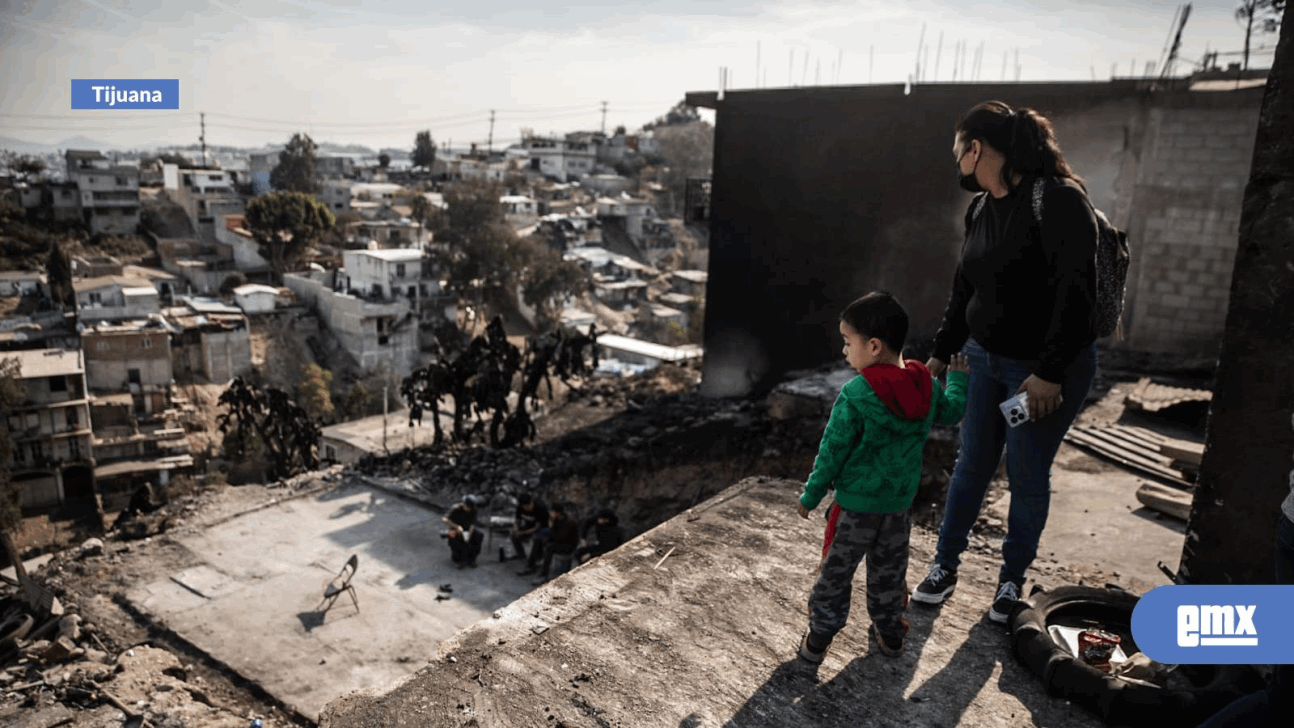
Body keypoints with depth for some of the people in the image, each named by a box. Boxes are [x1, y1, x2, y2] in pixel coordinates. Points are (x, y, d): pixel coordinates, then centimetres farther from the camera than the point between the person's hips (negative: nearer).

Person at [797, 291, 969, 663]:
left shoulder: (855, 395, -22)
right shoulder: (926, 385, -4)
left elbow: (832, 451, -16)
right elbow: (951, 411, 18)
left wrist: (810, 496, -3)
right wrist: (957, 378, 38)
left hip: (857, 503, -5)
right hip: (901, 500, 6)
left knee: (836, 571, 8)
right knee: (889, 569, 22)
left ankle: (818, 639, 17)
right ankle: (889, 633, 36)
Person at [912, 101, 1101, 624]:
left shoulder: (1058, 199, -18)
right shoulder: (981, 209, 6)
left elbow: (1076, 293, -22)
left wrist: (1049, 374, -23)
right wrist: (941, 353, 18)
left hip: (1046, 368, -6)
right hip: (984, 357, 7)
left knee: (1028, 477, 8)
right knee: (972, 465, 13)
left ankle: (1012, 579, 27)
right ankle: (945, 566, 26)